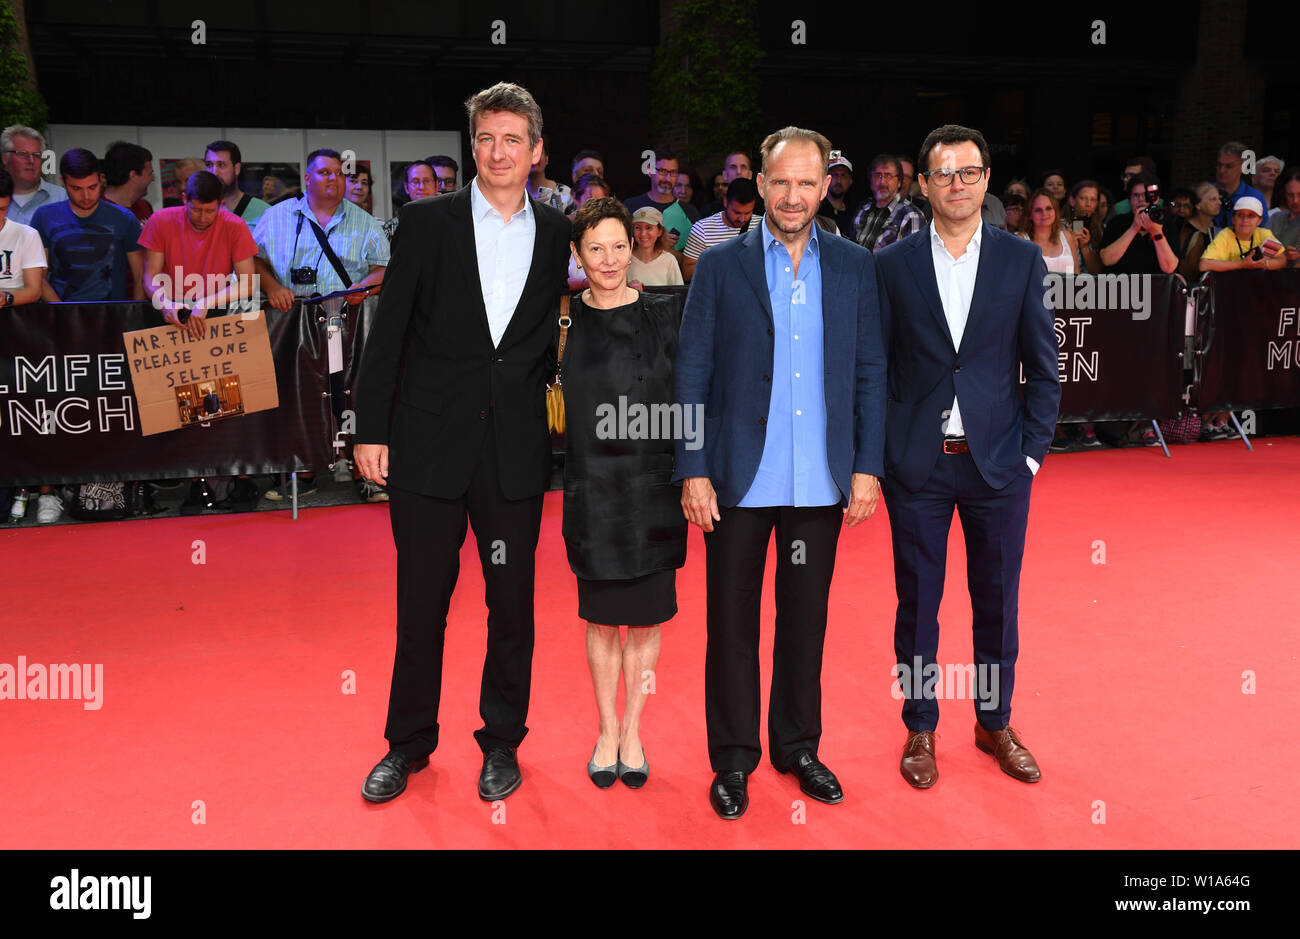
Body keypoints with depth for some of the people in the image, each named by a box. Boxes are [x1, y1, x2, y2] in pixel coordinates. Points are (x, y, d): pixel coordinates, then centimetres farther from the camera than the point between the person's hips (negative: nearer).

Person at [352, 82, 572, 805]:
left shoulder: (558, 234, 7)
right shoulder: (428, 223, 2)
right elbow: (388, 333, 0)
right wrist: (371, 431, -4)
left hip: (517, 448, 1)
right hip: (431, 441, -1)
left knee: (513, 603, 8)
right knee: (422, 601, 8)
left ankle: (502, 740, 26)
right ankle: (410, 743, 25)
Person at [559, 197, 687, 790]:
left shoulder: (663, 314, 0)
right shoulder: (564, 319, 2)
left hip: (652, 484, 0)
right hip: (592, 488, 0)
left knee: (646, 617, 7)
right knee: (601, 618, 9)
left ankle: (632, 731, 24)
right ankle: (607, 730, 26)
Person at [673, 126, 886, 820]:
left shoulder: (853, 266, 6)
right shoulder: (721, 266, 0)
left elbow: (869, 372, 7)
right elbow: (690, 375, -1)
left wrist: (867, 468, 1)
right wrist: (693, 471, -7)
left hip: (821, 481, 2)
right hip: (740, 477, -1)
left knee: (806, 618, 13)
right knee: (731, 621, 7)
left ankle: (798, 747, 30)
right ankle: (733, 759, 23)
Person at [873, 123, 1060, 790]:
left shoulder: (1022, 261, 3)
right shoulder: (892, 265, 1)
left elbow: (1043, 367, 5)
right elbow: (875, 367, 2)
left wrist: (1033, 449, -1)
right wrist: (878, 454, -3)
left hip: (998, 464, 1)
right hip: (917, 465, -1)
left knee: (998, 602, 12)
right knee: (917, 603, 8)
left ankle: (994, 723, 31)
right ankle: (920, 728, 26)